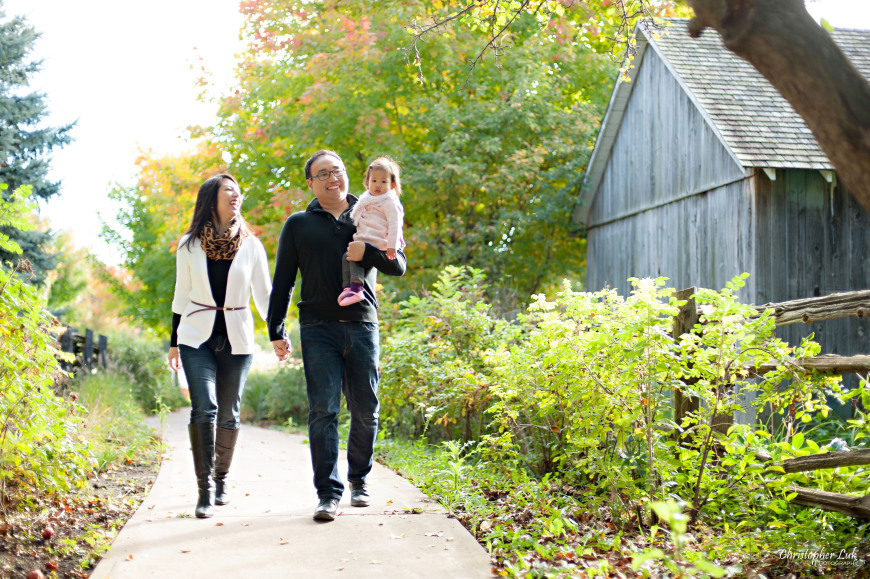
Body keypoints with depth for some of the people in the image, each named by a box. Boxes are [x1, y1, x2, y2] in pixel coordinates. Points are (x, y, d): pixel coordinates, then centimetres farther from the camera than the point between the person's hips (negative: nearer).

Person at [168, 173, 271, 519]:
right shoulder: (189, 246, 3)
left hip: (237, 339, 1)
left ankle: (221, 479, 24)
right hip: (198, 338, -1)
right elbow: (181, 296, 10)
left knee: (229, 414, 5)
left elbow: (264, 293, 4)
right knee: (204, 408, -15)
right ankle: (205, 489, -11)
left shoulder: (251, 246, 2)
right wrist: (173, 343, 11)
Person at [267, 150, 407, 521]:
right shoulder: (298, 225, 11)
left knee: (366, 411, 5)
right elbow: (282, 282, 12)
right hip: (318, 328, -1)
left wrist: (367, 252, -13)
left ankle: (359, 480, 24)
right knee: (323, 410, -8)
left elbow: (398, 266, 6)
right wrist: (276, 332, 7)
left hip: (363, 326, 1)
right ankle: (328, 493, -5)